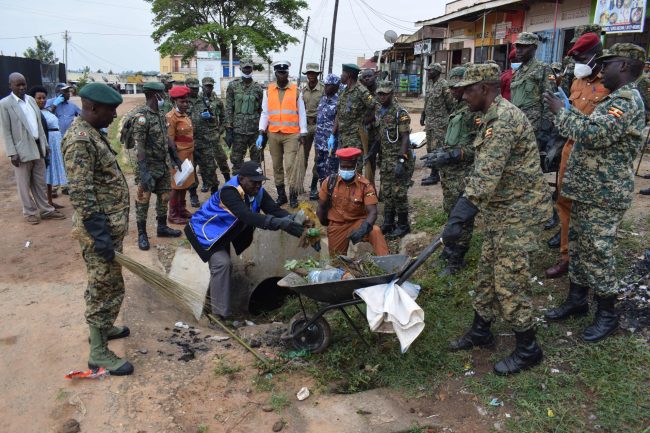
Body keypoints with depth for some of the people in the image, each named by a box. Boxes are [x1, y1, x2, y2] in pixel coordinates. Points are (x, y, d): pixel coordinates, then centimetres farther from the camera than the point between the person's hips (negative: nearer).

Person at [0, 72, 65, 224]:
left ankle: (45, 210, 23)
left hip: (37, 147, 6)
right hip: (22, 150, -6)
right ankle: (30, 212, 19)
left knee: (40, 182, 14)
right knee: (24, 184, 7)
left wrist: (45, 144, 13)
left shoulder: (31, 100, 8)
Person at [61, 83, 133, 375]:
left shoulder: (93, 133, 11)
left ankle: (102, 327, 40)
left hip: (112, 225, 10)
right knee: (106, 288, -1)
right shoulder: (80, 140, -21)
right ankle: (98, 352, 11)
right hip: (101, 229, -10)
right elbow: (81, 196, -24)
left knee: (105, 284, 22)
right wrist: (99, 235, -24)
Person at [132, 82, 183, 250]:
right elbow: (139, 145, -23)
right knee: (143, 200, 2)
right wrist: (143, 171, -29)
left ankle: (162, 227, 31)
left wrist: (175, 157, 18)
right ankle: (142, 234, 12)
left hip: (164, 165, 8)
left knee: (164, 197, 16)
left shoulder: (161, 115, 7)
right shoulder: (141, 116, -18)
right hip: (149, 166, -8)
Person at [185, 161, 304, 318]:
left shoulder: (257, 192, -13)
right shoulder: (229, 192, -36)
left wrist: (292, 222, -42)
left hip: (223, 234, 9)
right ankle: (223, 313, -14)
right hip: (206, 231, -8)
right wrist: (281, 224, -58)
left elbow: (275, 209, -21)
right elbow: (248, 216, -50)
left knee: (225, 265, 20)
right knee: (222, 263, -24)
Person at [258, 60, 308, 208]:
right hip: (273, 134, 3)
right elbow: (265, 113, 7)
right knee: (277, 166, 9)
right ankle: (281, 195, 20)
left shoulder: (296, 90, 1)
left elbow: (302, 113, 3)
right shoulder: (268, 91, 6)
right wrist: (261, 133, -2)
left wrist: (303, 134, -2)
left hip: (292, 134, -3)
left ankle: (293, 196, 5)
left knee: (290, 165, -8)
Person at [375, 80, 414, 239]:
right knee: (386, 193, 11)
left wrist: (401, 161, -24)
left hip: (399, 159, -7)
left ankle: (403, 225, 10)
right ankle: (388, 223, 22)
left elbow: (405, 138, -17)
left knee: (398, 193, -3)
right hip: (385, 159, 7)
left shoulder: (400, 113, -13)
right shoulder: (378, 112, 9)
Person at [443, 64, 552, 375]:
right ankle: (480, 332, 32)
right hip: (501, 209, 10)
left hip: (519, 210, -10)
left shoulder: (504, 120, -23)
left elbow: (486, 177, -31)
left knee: (509, 282, -3)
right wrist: (461, 213, 19)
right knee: (487, 273, 17)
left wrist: (458, 219, -33)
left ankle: (528, 349, 15)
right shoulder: (492, 117, 11)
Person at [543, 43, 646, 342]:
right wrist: (563, 111, 7)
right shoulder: (615, 99, 16)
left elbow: (594, 134, -28)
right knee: (579, 247, 16)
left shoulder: (627, 100, -17)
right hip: (587, 190, 10)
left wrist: (561, 111, -17)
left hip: (604, 195, -10)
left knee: (597, 253, -2)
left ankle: (607, 315, 13)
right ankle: (577, 299, 30)